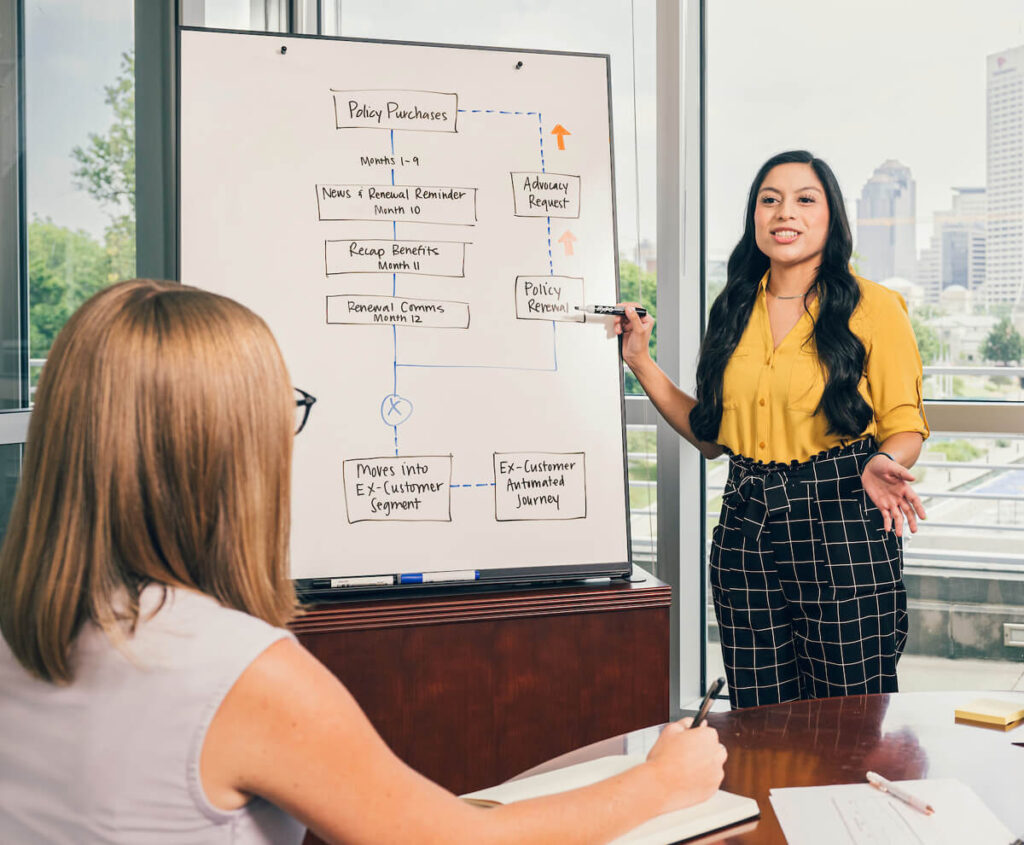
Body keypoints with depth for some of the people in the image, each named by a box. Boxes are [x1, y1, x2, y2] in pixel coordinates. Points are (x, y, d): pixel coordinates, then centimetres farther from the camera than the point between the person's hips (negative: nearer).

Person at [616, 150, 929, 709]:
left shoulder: (873, 308, -1)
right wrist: (640, 361, 11)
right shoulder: (734, 312, 12)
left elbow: (905, 427, 0)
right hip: (746, 528, 4)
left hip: (842, 526, -4)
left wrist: (884, 465, -22)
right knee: (761, 727, 9)